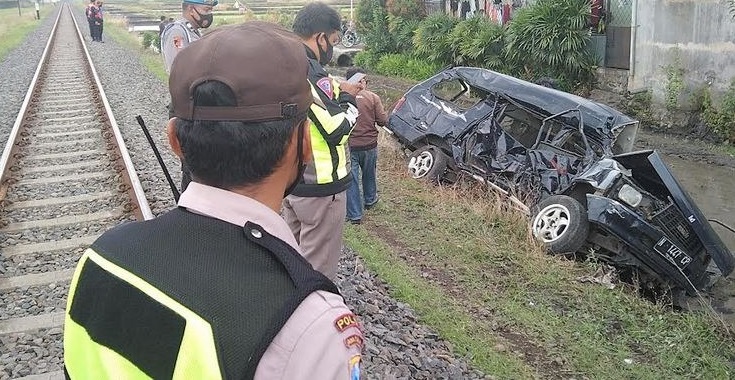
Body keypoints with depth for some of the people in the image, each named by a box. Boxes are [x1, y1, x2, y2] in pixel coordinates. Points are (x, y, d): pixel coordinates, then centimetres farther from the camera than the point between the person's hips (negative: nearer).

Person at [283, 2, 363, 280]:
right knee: (318, 269, 4)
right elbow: (338, 130, -22)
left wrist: (334, 92, 7)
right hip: (320, 188, -9)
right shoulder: (311, 74, -23)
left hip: (289, 181, 9)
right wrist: (347, 98, -4)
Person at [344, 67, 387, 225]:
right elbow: (383, 120, -8)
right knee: (369, 175, 25)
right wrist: (382, 111, 12)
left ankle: (355, 215, 8)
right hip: (369, 145, 2)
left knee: (351, 180, 6)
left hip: (349, 145, -2)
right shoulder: (373, 97, -9)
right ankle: (370, 200, 47)